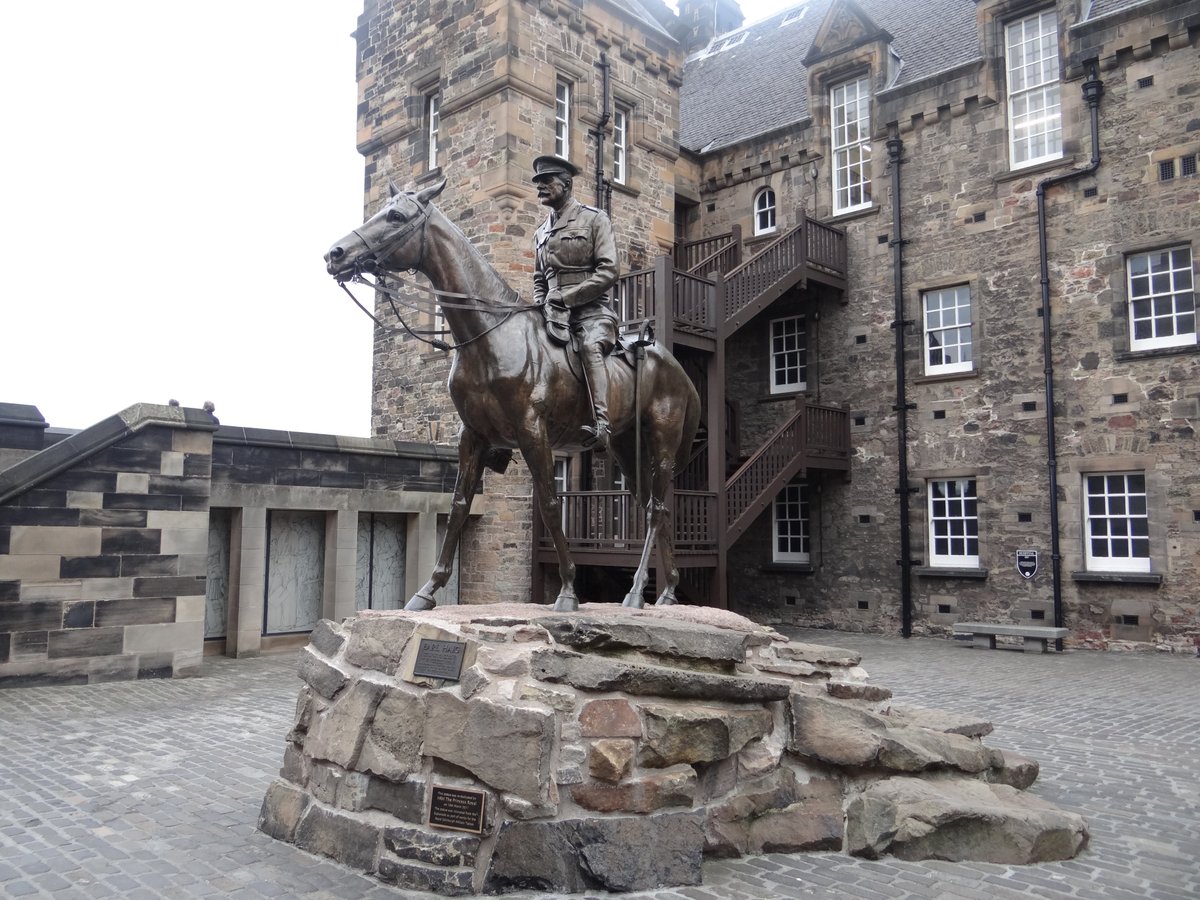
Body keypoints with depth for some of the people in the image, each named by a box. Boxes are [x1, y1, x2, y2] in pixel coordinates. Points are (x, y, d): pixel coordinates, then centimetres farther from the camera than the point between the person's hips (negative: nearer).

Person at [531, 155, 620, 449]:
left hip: (592, 309, -7)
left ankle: (601, 425, -47)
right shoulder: (541, 232, 21)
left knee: (589, 346, -35)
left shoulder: (594, 218, 3)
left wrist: (566, 297, -15)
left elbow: (608, 271, -8)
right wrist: (541, 307, 6)